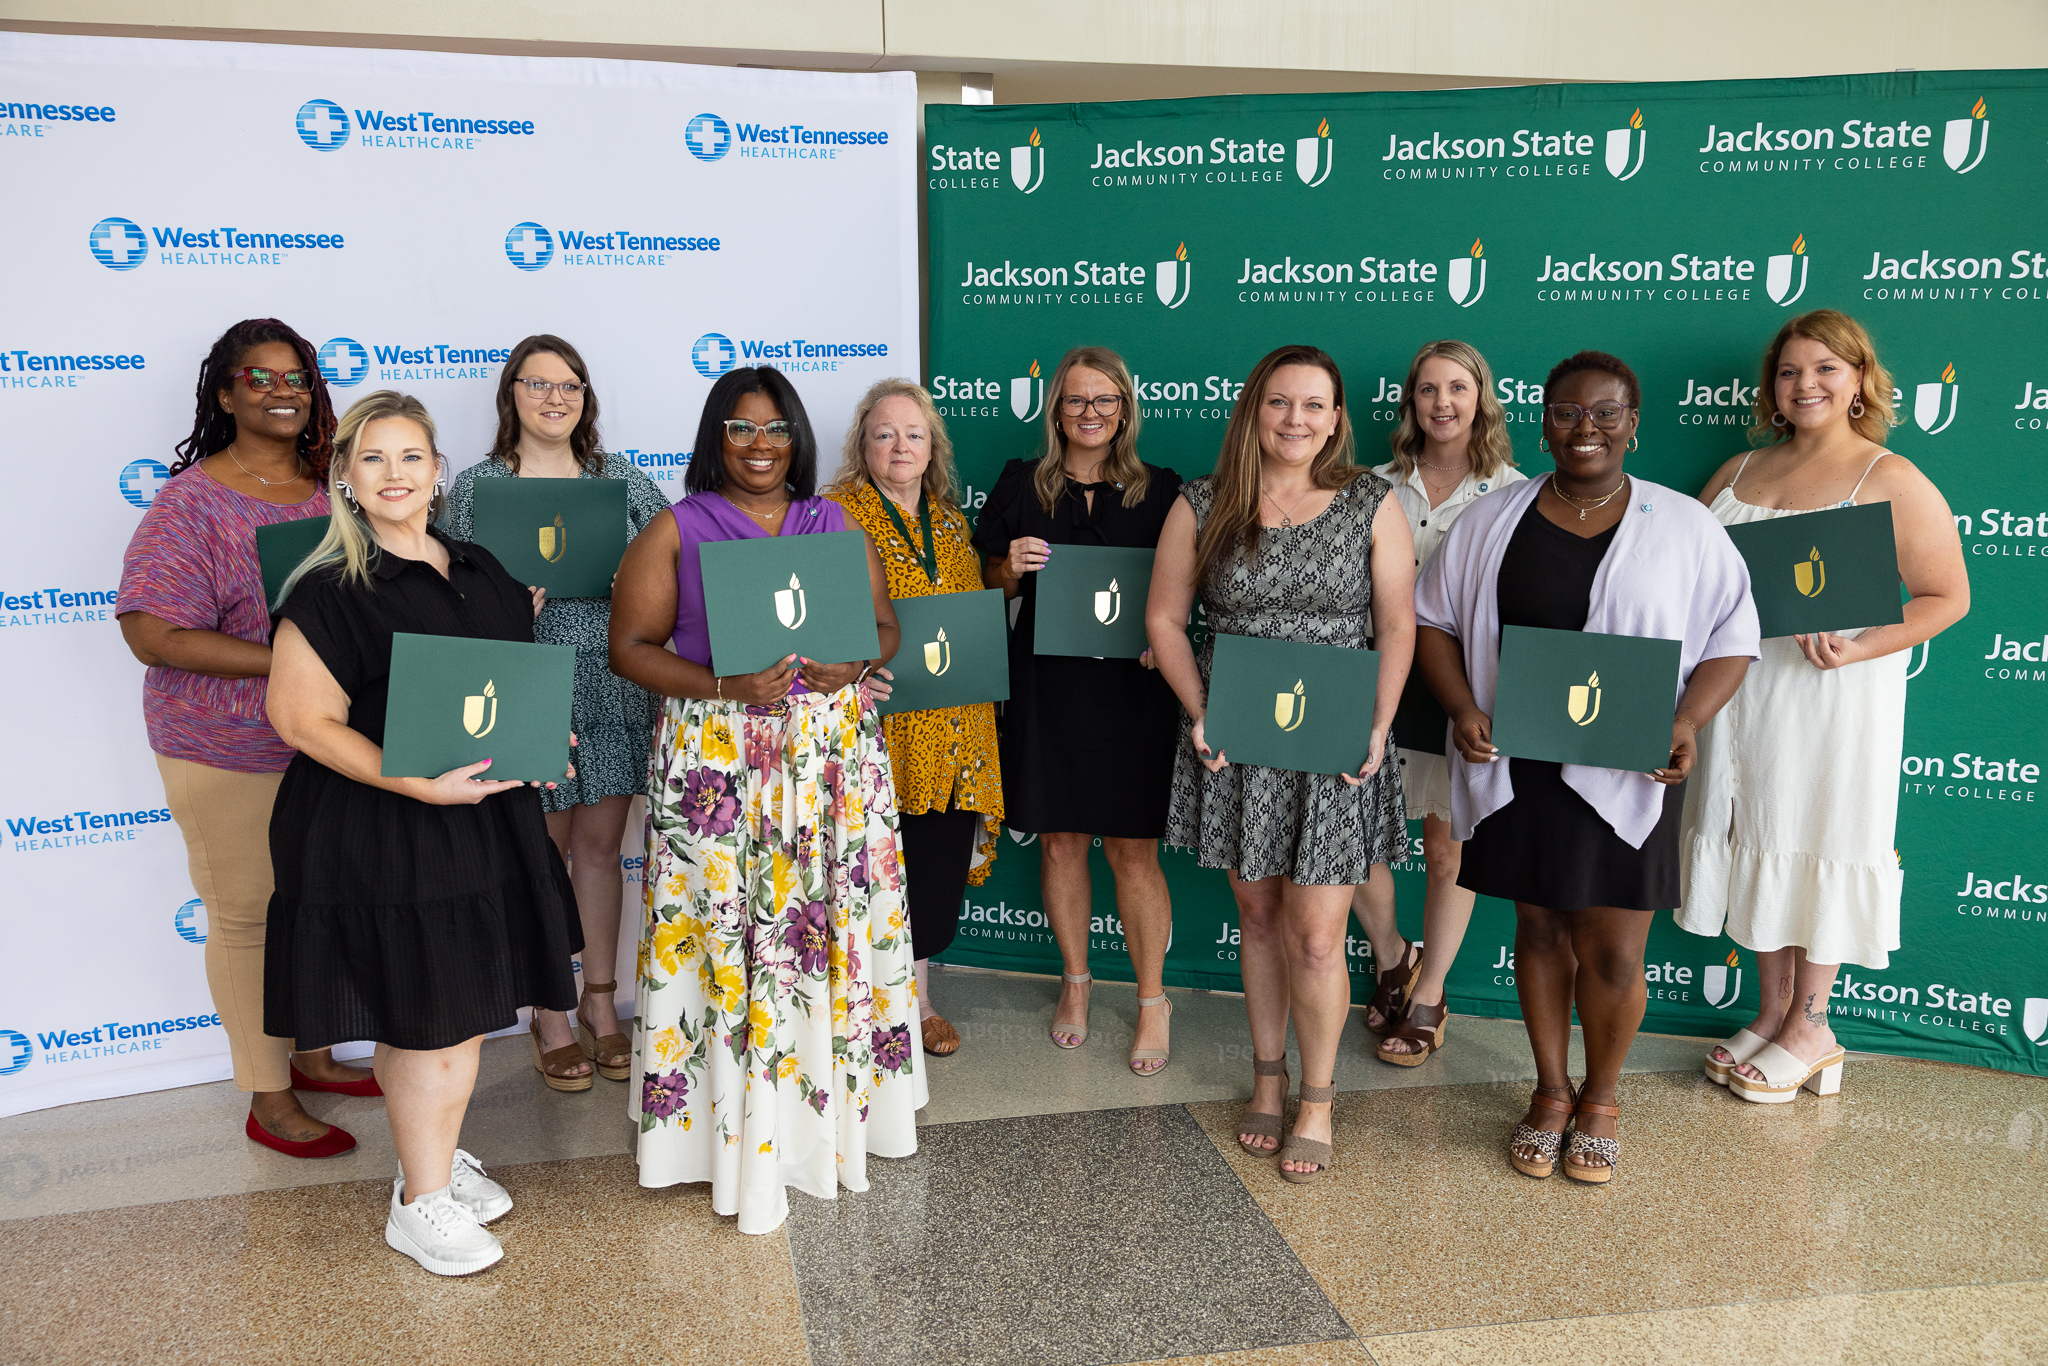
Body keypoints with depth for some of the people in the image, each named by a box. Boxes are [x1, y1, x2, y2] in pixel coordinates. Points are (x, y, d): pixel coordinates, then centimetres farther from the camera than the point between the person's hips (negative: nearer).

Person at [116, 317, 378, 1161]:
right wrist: (284, 664, -25)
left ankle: (311, 1054, 37)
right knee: (247, 916, 7)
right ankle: (268, 1100, 22)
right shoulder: (194, 502, -13)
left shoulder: (331, 492, 4)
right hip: (228, 752, -5)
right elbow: (152, 632, -19)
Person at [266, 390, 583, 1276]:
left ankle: (437, 1157, 38)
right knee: (425, 1019, 2)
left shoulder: (478, 571, 8)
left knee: (468, 1007, 16)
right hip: (380, 834, -7)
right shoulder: (330, 590, -12)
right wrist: (418, 784, -25)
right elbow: (304, 718, -16)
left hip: (485, 821, 7)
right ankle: (421, 1203, 21)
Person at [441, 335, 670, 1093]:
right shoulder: (475, 487, 1)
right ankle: (550, 1016, 20)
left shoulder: (623, 479, 9)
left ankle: (601, 1003, 25)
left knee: (600, 845, 11)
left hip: (615, 689, 3)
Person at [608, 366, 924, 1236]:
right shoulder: (675, 532, 3)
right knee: (730, 936, -3)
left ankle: (832, 1106, 24)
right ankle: (741, 1129, 11)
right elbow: (630, 646, -2)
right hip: (718, 761, -3)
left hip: (832, 753, 3)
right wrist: (723, 686, -17)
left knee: (834, 924, 6)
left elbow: (885, 624, 14)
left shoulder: (836, 525, 12)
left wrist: (856, 663, -9)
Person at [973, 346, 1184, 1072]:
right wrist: (1011, 567, -11)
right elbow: (989, 585, 11)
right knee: (1060, 842, 11)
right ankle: (1075, 981, 31)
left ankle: (1152, 1001, 17)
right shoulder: (1021, 484, 6)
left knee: (1132, 851, 1)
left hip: (1132, 688, -1)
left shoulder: (1160, 491, 4)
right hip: (1046, 686, 2)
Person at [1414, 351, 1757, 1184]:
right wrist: (1462, 708, -8)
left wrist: (1685, 722, -16)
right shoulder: (1491, 522, 4)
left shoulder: (1686, 529, 0)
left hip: (1628, 776, -1)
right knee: (1539, 931, 14)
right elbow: (1434, 620, 8)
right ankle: (1550, 1093, 33)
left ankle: (1600, 1099, 29)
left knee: (1613, 951, 4)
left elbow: (1731, 641, 2)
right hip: (1518, 770, 2)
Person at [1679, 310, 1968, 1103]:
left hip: (1833, 701, -5)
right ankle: (1772, 1012, 26)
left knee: (1818, 847, 3)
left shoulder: (1893, 482, -6)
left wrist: (1860, 649, -21)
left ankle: (1809, 1029, 18)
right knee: (1756, 843, 11)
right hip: (1739, 690, 5)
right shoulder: (1739, 472, 10)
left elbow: (1947, 597, -7)